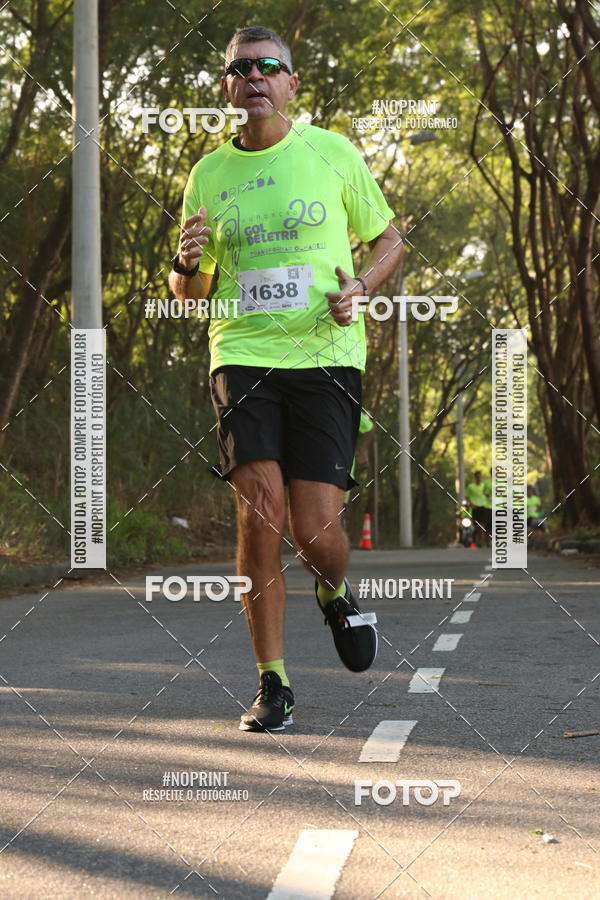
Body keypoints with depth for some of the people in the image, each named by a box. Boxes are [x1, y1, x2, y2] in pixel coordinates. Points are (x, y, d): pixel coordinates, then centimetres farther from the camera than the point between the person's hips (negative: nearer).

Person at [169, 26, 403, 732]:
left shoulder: (335, 153, 4)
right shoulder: (207, 175, 9)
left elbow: (388, 239, 15)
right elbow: (187, 297, 16)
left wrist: (358, 288, -6)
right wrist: (187, 263, -8)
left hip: (327, 357, -1)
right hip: (243, 356, 1)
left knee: (316, 535, -7)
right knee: (259, 511, -15)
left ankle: (335, 595, 31)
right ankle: (271, 685, -3)